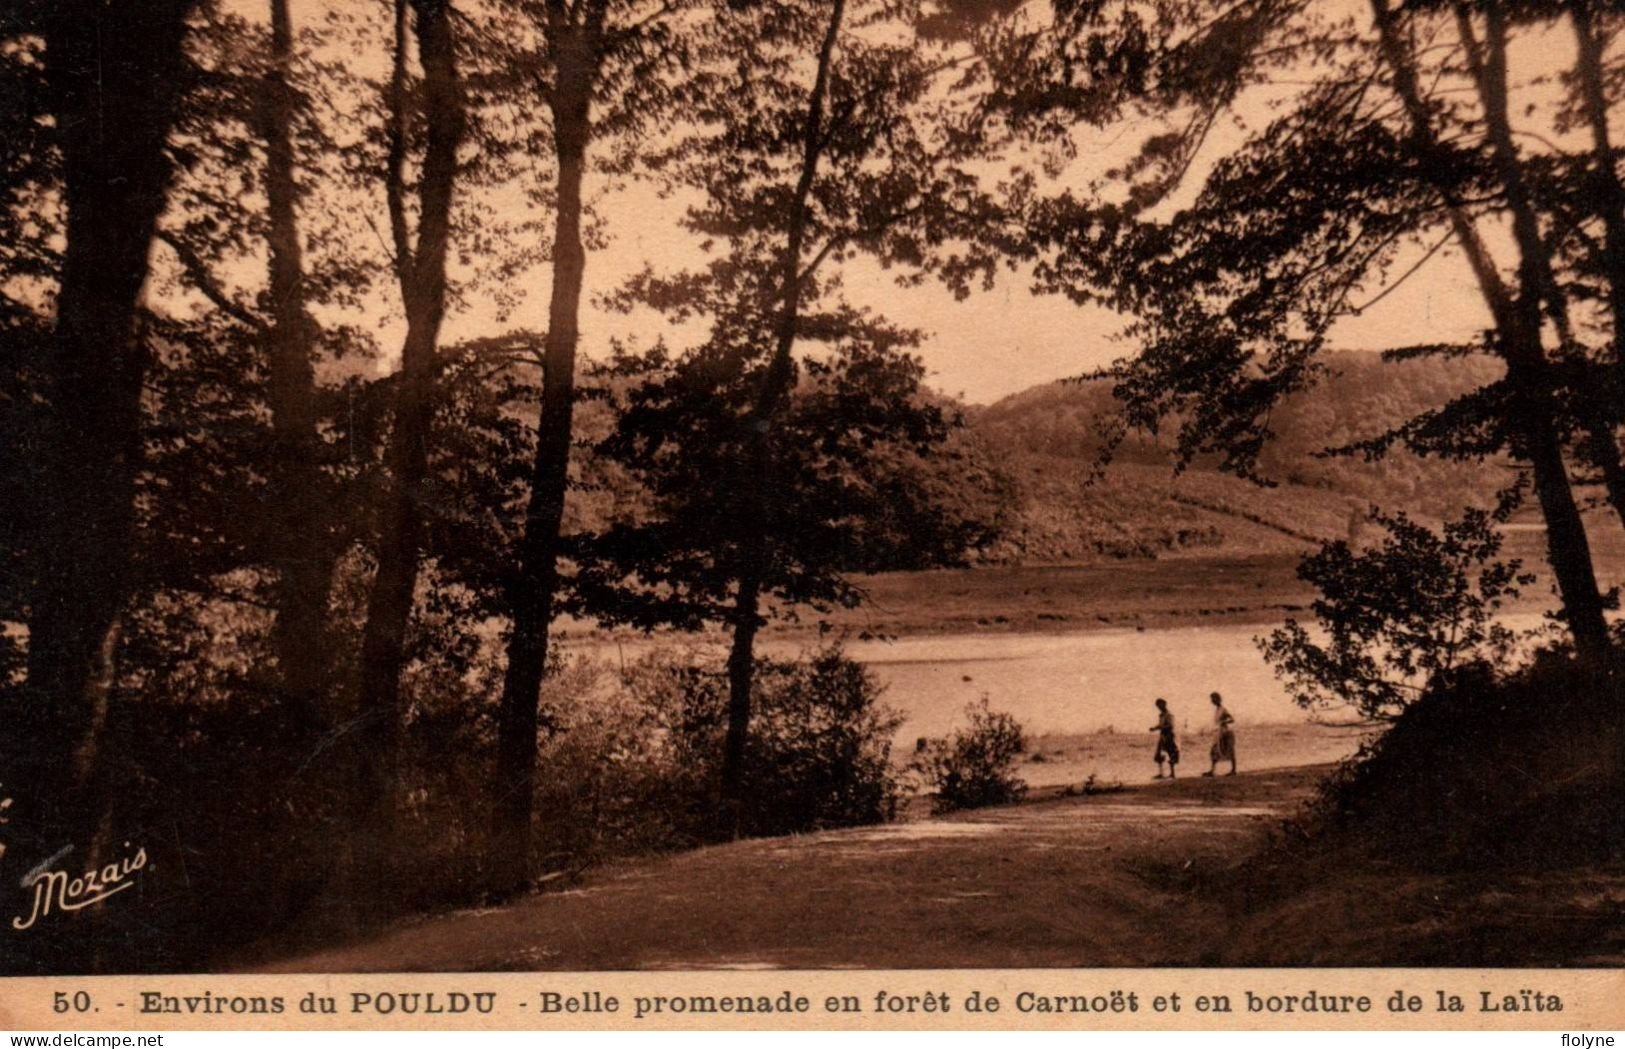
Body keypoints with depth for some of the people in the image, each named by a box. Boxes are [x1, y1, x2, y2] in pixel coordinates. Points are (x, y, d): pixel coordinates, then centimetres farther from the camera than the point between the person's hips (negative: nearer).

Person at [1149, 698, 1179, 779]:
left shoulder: (1168, 715, -13)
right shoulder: (1160, 715, 13)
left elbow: (1170, 726, -21)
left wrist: (1159, 727, -23)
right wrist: (1154, 728, 3)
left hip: (1168, 737, -9)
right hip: (1161, 737, 9)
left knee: (1170, 756, -2)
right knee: (1159, 756, 6)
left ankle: (1172, 773, 4)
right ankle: (1160, 773, 10)